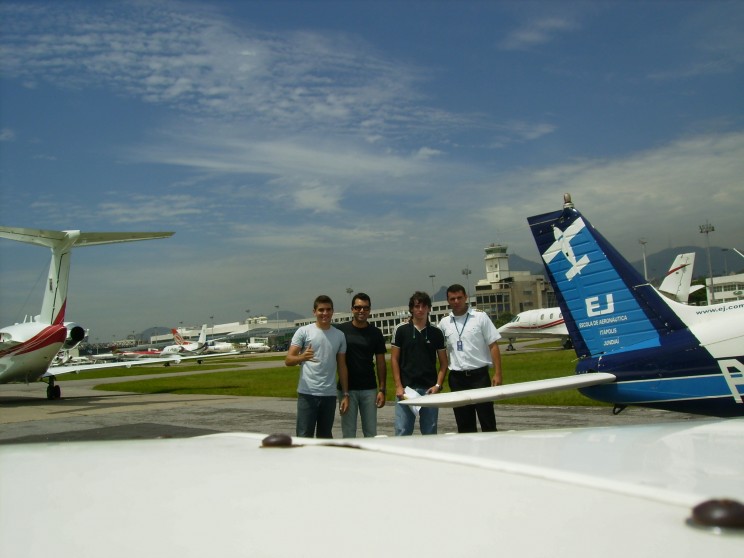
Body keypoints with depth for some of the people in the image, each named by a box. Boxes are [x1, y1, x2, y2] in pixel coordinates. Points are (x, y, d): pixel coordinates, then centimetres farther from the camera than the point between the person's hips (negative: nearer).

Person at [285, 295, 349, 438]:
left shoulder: (339, 336, 10)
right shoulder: (304, 332, -1)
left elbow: (342, 367, 13)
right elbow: (288, 360, -6)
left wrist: (345, 394, 7)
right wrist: (302, 357, -28)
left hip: (329, 395, 4)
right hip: (307, 393, -4)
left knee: (325, 437, 11)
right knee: (304, 437, -5)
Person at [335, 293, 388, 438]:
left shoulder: (375, 333, 5)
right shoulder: (341, 330, -1)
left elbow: (381, 363, 6)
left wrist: (382, 389, -2)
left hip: (369, 389, 2)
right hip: (346, 389, -2)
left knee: (371, 432, 6)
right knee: (348, 433, 4)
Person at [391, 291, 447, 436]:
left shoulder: (436, 333, 7)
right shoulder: (401, 330, 2)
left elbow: (443, 362, 9)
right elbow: (394, 359, 2)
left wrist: (438, 385, -4)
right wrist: (398, 386, -6)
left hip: (429, 389, 2)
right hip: (406, 388, -2)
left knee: (430, 432, 7)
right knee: (402, 431, -1)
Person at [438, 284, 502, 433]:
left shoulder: (480, 317, -2)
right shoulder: (444, 323, 6)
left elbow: (493, 346, -3)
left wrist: (497, 374, -9)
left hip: (479, 375, -3)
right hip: (457, 377, 3)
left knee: (487, 421, 1)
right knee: (464, 424, 10)